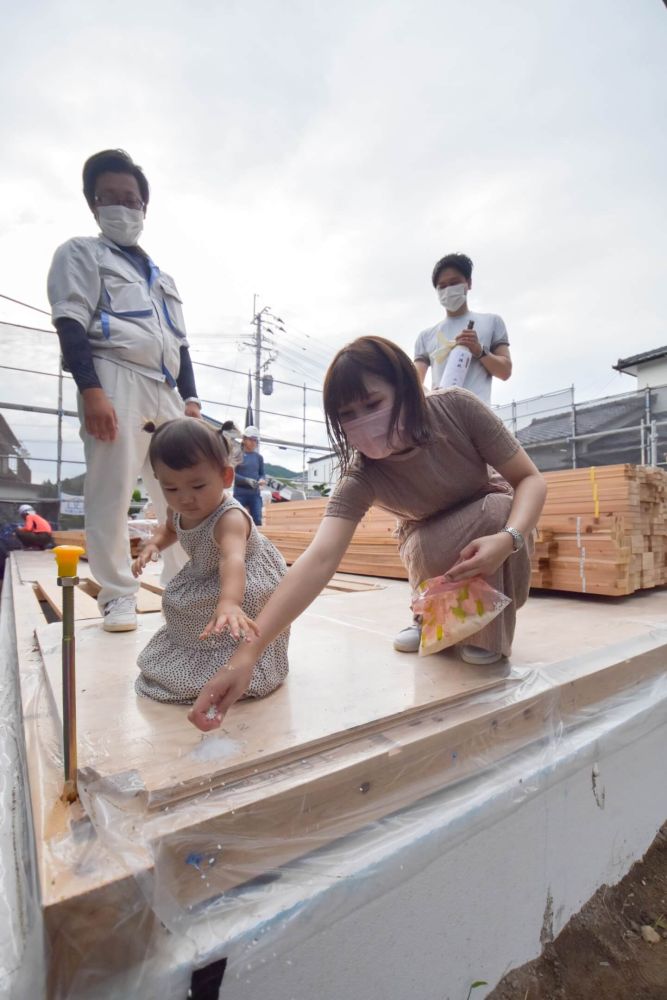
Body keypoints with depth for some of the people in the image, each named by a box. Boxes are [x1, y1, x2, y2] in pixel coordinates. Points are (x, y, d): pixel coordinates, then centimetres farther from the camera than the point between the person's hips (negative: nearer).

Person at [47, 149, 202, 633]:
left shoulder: (163, 277, 29)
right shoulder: (80, 253, 13)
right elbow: (71, 325, -3)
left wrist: (190, 399, 9)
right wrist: (90, 391, -18)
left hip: (165, 390, 6)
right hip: (114, 380, -5)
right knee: (111, 493, -9)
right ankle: (118, 595, 3)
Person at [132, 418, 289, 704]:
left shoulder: (229, 518, -41)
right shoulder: (178, 510, -16)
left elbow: (233, 560, -62)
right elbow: (170, 528, 10)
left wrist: (228, 603, -81)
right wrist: (153, 545, -12)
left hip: (247, 583, -7)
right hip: (205, 578, 8)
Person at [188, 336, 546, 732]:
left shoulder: (457, 408, -30)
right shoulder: (361, 477, -31)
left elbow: (531, 479, -23)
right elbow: (320, 558, -44)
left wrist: (508, 539, -44)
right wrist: (247, 653, -53)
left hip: (497, 525, 1)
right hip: (433, 543, -1)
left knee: (500, 507, -33)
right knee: (427, 551, -34)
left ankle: (491, 633, -8)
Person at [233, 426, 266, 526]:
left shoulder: (258, 457, 9)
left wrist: (262, 480, -10)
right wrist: (247, 480, -20)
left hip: (255, 494, 3)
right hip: (240, 494, -3)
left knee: (257, 520, -1)